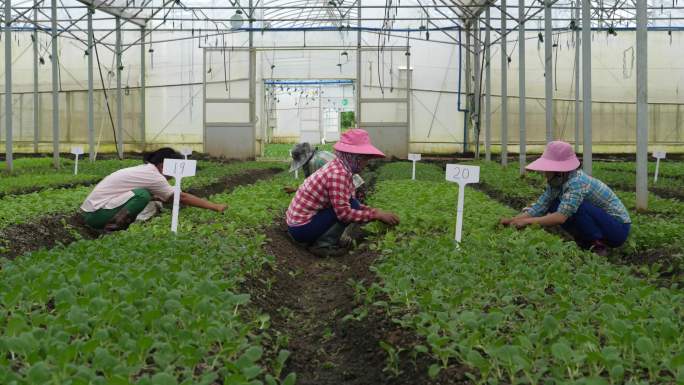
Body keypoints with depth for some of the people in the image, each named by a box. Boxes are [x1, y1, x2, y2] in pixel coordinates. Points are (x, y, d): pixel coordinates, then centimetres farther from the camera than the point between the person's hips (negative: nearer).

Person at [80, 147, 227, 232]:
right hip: (96, 214, -9)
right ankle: (113, 227, -14)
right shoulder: (152, 176, -15)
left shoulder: (145, 170, 11)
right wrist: (215, 207, -11)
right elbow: (182, 197, -13)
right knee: (143, 195, -22)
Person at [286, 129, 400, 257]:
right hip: (302, 228, -9)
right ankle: (323, 245, -7)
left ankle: (316, 239, 11)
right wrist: (376, 214, -17)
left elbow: (347, 204, 12)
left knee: (352, 206, 12)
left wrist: (376, 211, 3)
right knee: (352, 206, -13)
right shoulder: (339, 174, -22)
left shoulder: (338, 168, 8)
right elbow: (344, 212, -24)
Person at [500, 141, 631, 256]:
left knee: (576, 206, -30)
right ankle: (585, 242, 5)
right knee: (553, 206, -4)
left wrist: (527, 221, -33)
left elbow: (561, 216, -38)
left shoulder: (577, 182, -28)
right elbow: (539, 208, -4)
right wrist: (512, 220, -17)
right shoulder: (556, 184, -2)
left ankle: (599, 245, -12)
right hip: (600, 224, 8)